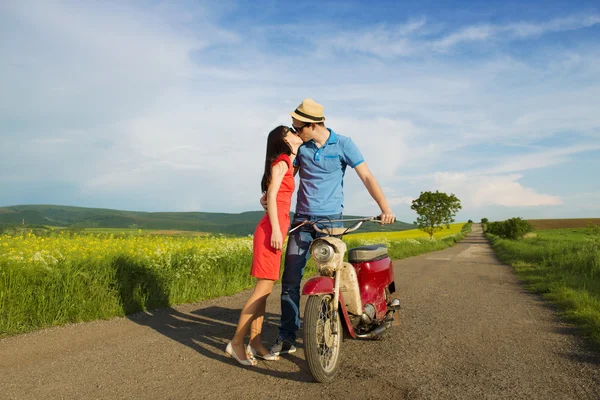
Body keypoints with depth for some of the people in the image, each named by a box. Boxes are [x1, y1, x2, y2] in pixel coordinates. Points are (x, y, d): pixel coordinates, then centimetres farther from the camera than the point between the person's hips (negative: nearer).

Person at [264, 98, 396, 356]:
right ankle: (287, 337, 6)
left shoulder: (343, 144, -3)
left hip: (330, 219, -3)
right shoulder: (300, 146, 6)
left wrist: (384, 207, -18)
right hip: (302, 219, 3)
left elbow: (366, 176, -7)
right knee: (290, 279, -1)